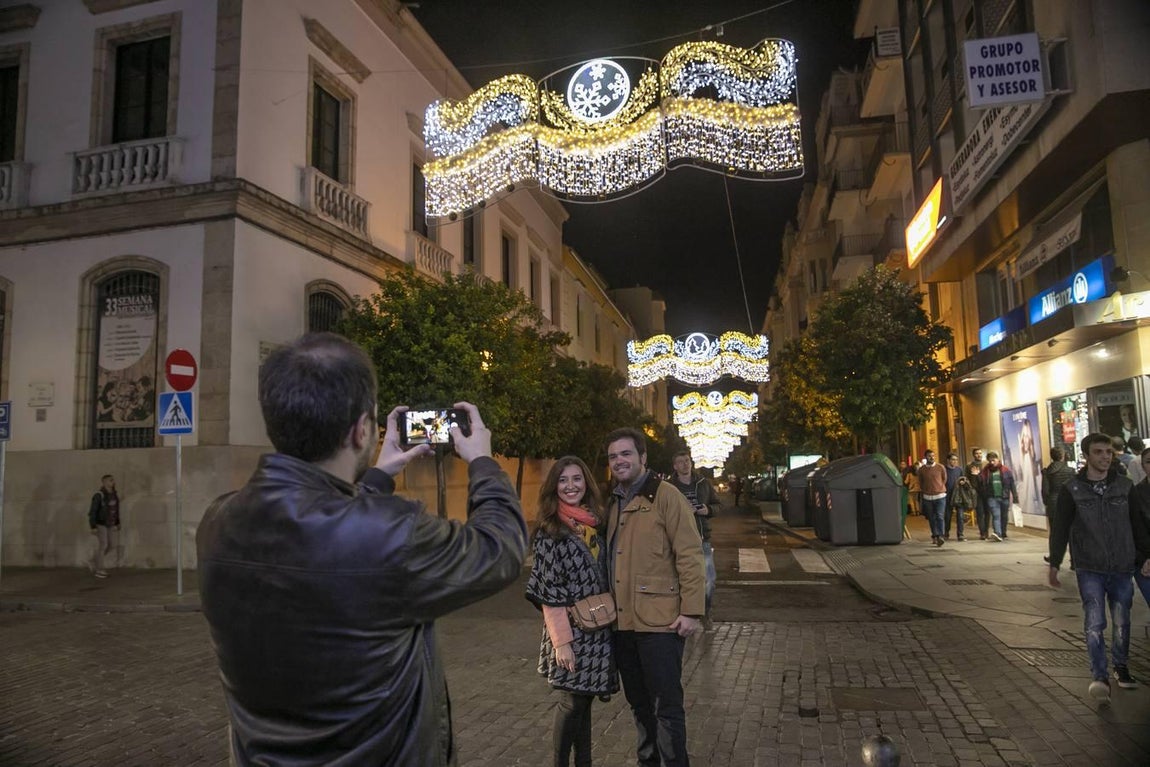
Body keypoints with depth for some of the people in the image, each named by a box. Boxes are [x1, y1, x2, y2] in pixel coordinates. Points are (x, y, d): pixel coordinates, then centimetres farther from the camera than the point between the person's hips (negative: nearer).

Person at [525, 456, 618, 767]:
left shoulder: (595, 524, 8)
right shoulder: (549, 531, -10)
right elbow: (548, 593, -13)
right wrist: (562, 640, -16)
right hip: (571, 630, -5)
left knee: (584, 698, 14)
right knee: (572, 701, 0)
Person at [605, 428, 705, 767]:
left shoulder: (665, 496, -8)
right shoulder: (612, 503, 13)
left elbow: (689, 555, -12)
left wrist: (691, 610, -16)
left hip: (659, 621, -7)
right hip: (622, 622, 7)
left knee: (666, 706, 1)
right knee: (639, 704, 19)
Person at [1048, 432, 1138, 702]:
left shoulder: (1125, 486, 3)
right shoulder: (1072, 489, -4)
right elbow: (1060, 528, 0)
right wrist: (1054, 564, 0)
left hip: (1122, 568, 3)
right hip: (1089, 569, -2)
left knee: (1121, 622, 12)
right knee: (1095, 623, -9)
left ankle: (1120, 666, 32)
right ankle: (1100, 677, -5)